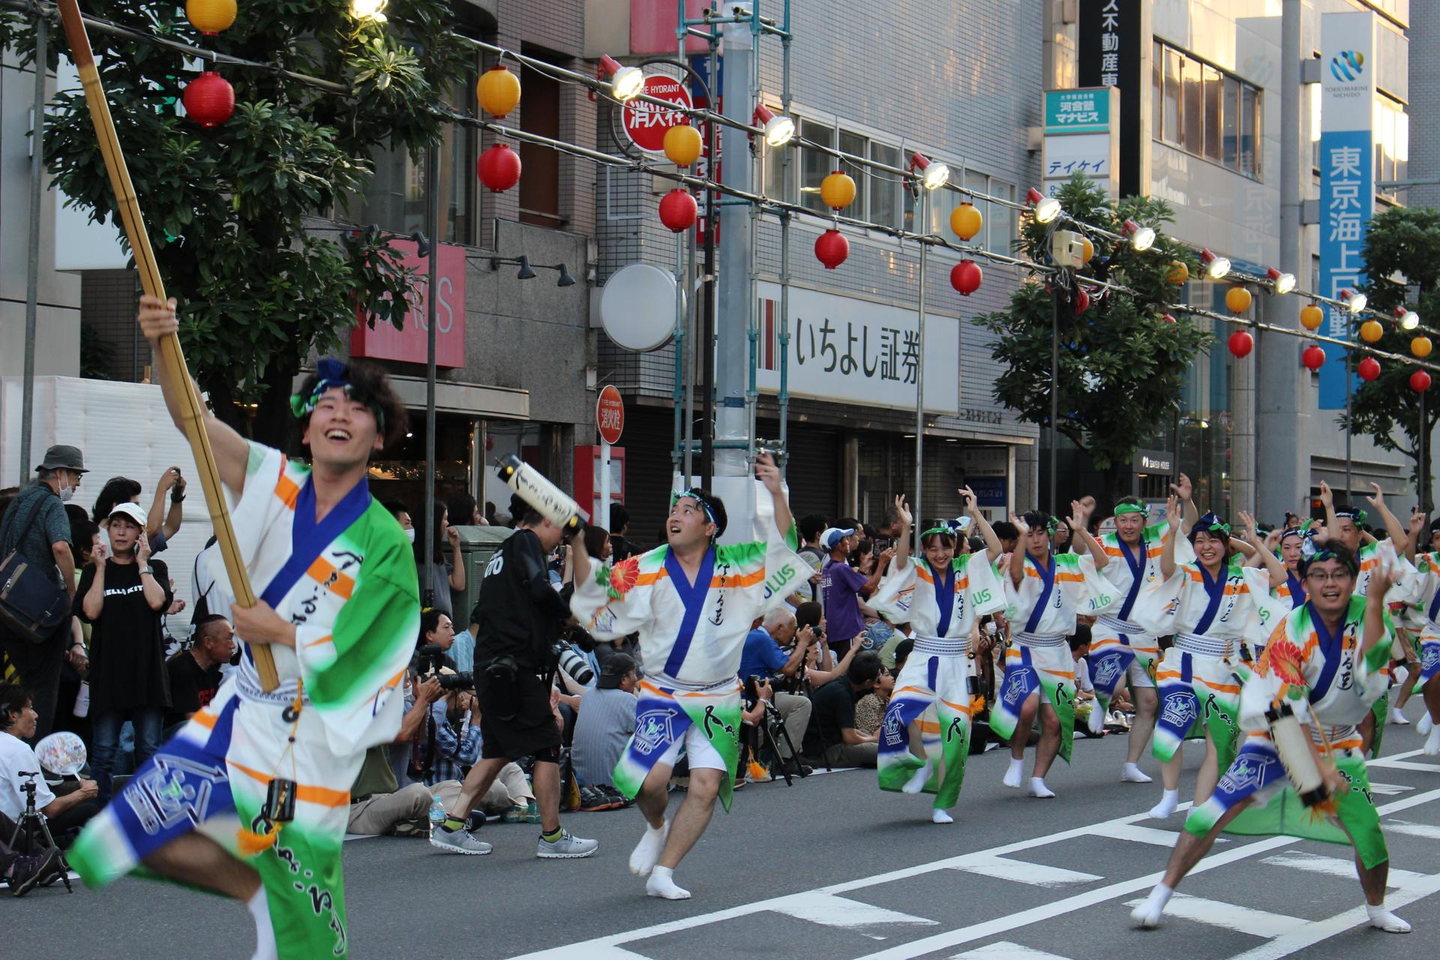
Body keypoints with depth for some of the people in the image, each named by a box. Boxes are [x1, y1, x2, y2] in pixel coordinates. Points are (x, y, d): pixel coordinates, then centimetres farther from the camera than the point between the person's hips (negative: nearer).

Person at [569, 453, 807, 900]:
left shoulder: (736, 567, -2)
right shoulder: (645, 571, -3)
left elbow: (782, 549, -5)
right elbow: (594, 600, -3)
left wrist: (776, 494, -18)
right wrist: (577, 545, -17)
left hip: (718, 699, 1)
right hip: (661, 694, -1)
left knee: (706, 786, -8)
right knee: (651, 777, -18)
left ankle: (662, 873, 4)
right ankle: (657, 828, 17)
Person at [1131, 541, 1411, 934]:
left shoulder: (1366, 614, -12)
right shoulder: (1291, 630, -20)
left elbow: (1369, 669, -32)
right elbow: (1290, 710, -22)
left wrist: (1375, 601, -41)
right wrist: (1318, 763, -30)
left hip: (1339, 743, 3)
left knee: (1368, 832, -5)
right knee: (1218, 808, -16)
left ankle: (1376, 908, 25)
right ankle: (1161, 894, -3)